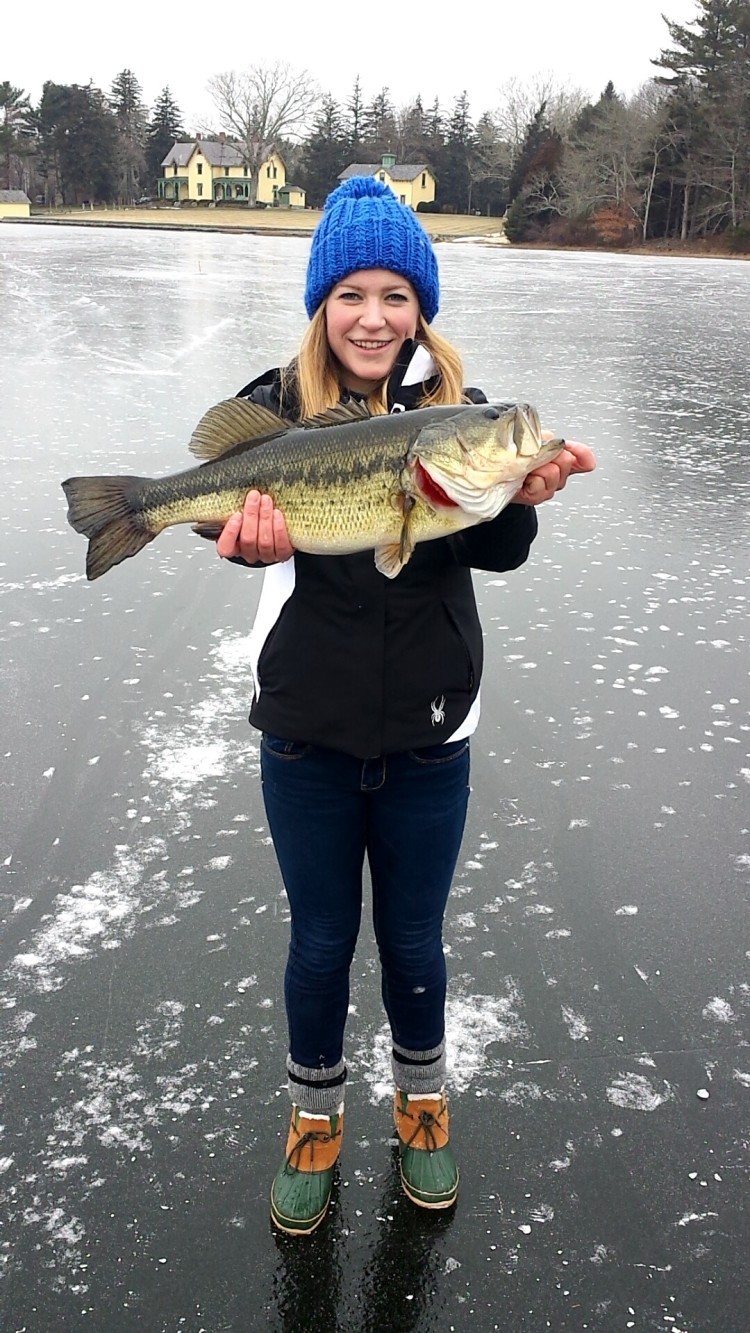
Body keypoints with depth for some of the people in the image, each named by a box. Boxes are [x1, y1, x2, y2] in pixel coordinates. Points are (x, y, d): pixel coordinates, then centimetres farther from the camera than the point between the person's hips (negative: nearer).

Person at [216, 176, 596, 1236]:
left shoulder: (455, 407, -3)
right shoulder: (278, 403, -5)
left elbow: (498, 553, -13)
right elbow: (236, 499, -20)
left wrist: (522, 497, -35)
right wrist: (256, 537, -43)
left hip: (427, 736, 1)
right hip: (307, 731, 0)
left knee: (413, 941, 17)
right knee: (320, 942, 16)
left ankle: (422, 1103, 44)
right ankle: (315, 1119, 40)